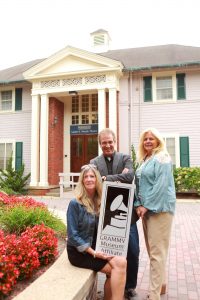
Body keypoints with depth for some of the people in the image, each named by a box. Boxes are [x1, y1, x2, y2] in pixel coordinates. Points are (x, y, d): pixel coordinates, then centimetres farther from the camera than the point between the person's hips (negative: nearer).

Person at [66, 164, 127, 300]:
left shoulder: (101, 202, 4)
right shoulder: (75, 203, -14)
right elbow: (72, 235, -15)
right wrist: (93, 252, -18)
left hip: (97, 249, 5)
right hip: (79, 252, -5)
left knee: (121, 262, -18)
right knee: (118, 265, -19)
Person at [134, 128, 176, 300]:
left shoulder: (162, 158, -8)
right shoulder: (144, 160, 16)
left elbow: (161, 185, -16)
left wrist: (147, 206, -15)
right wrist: (138, 205, 2)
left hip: (159, 208, -8)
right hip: (146, 208, 8)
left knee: (157, 252, -4)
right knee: (152, 249, 16)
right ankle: (161, 284, 31)